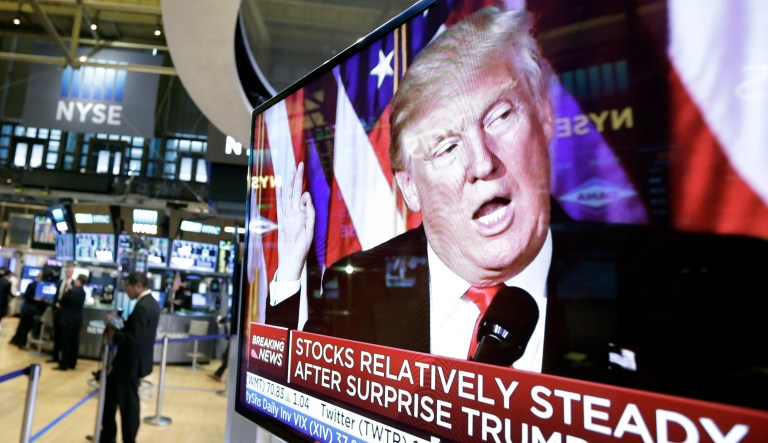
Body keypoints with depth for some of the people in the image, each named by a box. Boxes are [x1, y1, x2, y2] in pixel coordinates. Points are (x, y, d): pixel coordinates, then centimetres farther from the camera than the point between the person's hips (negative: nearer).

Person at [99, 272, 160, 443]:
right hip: (132, 360, 10)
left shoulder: (142, 307, -25)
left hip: (132, 363, -10)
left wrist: (113, 334, -13)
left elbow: (133, 339, -27)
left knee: (127, 403, 5)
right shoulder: (150, 302, 7)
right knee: (109, 391, 23)